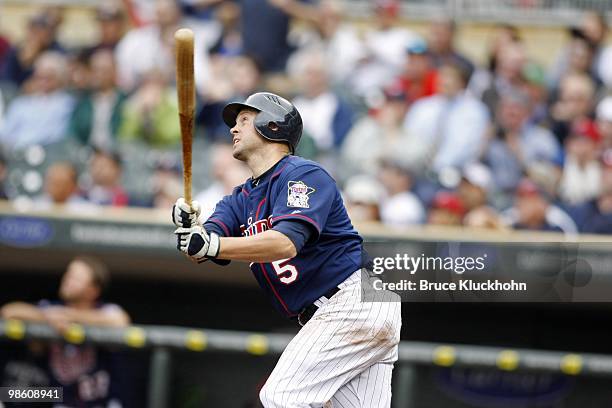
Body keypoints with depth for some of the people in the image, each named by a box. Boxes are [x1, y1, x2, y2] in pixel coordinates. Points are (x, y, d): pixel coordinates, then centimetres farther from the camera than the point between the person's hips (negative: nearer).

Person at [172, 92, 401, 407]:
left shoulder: (304, 175, -9)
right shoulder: (240, 200, 18)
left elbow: (286, 244, -26)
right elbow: (205, 245, -1)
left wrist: (212, 245, -35)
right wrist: (187, 227, -25)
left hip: (355, 300, -9)